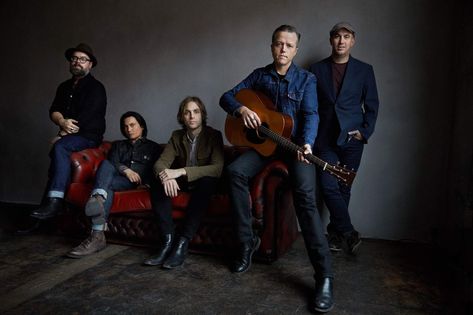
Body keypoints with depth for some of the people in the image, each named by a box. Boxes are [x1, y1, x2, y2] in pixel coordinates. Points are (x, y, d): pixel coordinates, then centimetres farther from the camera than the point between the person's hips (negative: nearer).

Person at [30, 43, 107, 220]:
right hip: (68, 136, 7)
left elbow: (86, 116, -15)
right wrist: (62, 122, -15)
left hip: (88, 136, -7)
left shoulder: (96, 88, -5)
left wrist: (63, 134, -13)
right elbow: (53, 110, 9)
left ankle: (55, 201, -34)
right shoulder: (64, 87, 18)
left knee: (60, 146, -31)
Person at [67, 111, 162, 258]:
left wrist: (147, 182, -7)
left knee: (107, 183, -34)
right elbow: (112, 163, 13)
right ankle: (98, 198, -58)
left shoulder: (153, 147, 26)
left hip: (138, 183, -3)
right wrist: (125, 170, -8)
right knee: (106, 163, -32)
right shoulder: (118, 145, 33)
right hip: (116, 178, 3)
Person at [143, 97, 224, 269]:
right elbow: (160, 163, -9)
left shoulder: (213, 135, -12)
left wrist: (181, 171, -36)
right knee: (159, 182, -25)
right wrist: (166, 175, -36)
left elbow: (217, 168, -25)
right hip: (182, 183, 4)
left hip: (204, 182, -3)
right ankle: (168, 240, -28)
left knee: (207, 182, -37)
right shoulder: (177, 136, 0)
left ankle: (182, 243, -35)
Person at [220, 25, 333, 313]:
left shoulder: (306, 79, 1)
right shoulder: (259, 75, 9)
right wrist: (242, 109, -17)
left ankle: (324, 276, -27)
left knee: (305, 195, -28)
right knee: (236, 171, -26)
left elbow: (311, 115, -12)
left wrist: (306, 144, -33)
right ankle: (247, 241, -11)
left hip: (295, 143, -3)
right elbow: (226, 97, 6)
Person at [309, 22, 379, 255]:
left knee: (344, 188, 7)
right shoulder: (317, 69, 7)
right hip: (325, 138, 0)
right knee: (329, 187, -8)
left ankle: (336, 231, 23)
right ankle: (348, 233, 5)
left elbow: (372, 105, 9)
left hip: (352, 139, 0)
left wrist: (365, 131, -3)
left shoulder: (364, 70, 7)